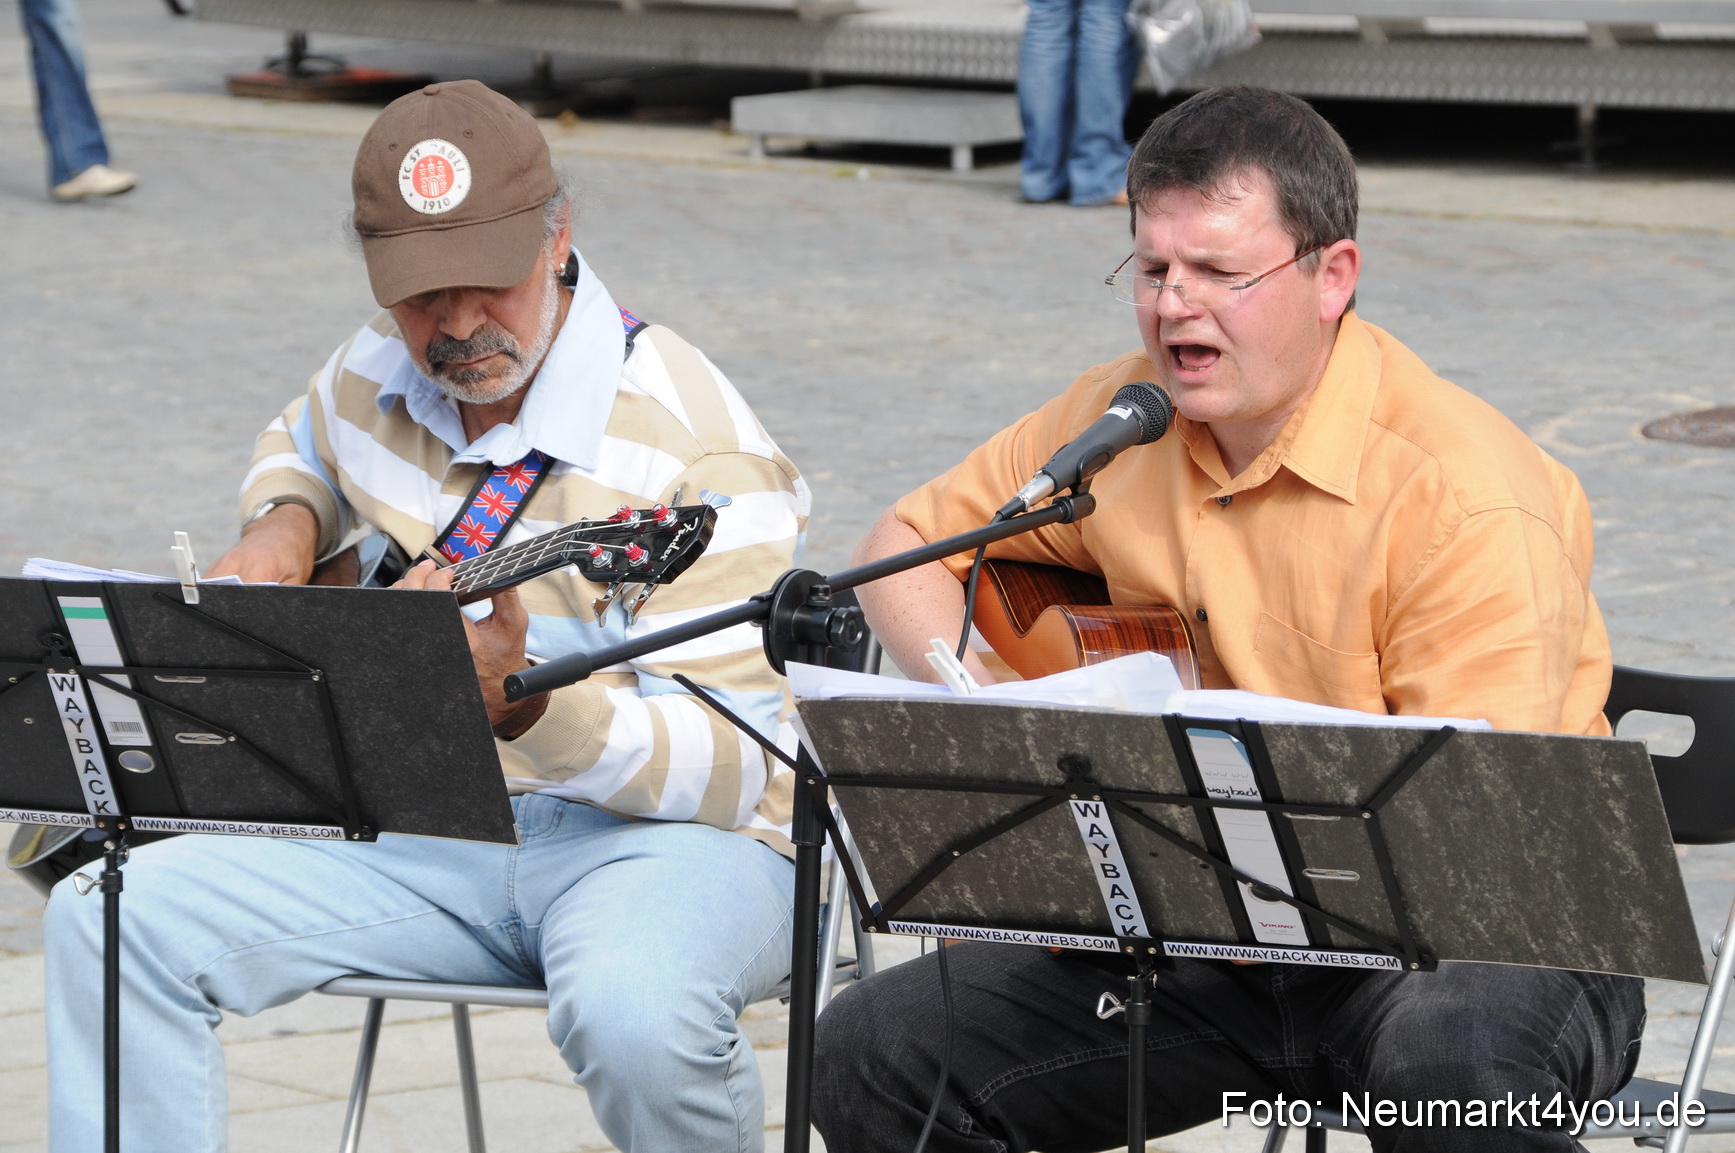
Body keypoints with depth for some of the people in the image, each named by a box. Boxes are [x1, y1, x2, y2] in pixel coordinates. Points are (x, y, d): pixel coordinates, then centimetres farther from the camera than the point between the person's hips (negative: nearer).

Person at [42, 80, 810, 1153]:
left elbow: (739, 770, -24)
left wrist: (522, 707, -40)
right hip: (429, 823, 6)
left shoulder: (697, 451, -19)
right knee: (111, 924, -14)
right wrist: (282, 526, 8)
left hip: (659, 832, -6)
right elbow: (300, 447, 32)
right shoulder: (375, 375, 5)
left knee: (635, 1016, -41)